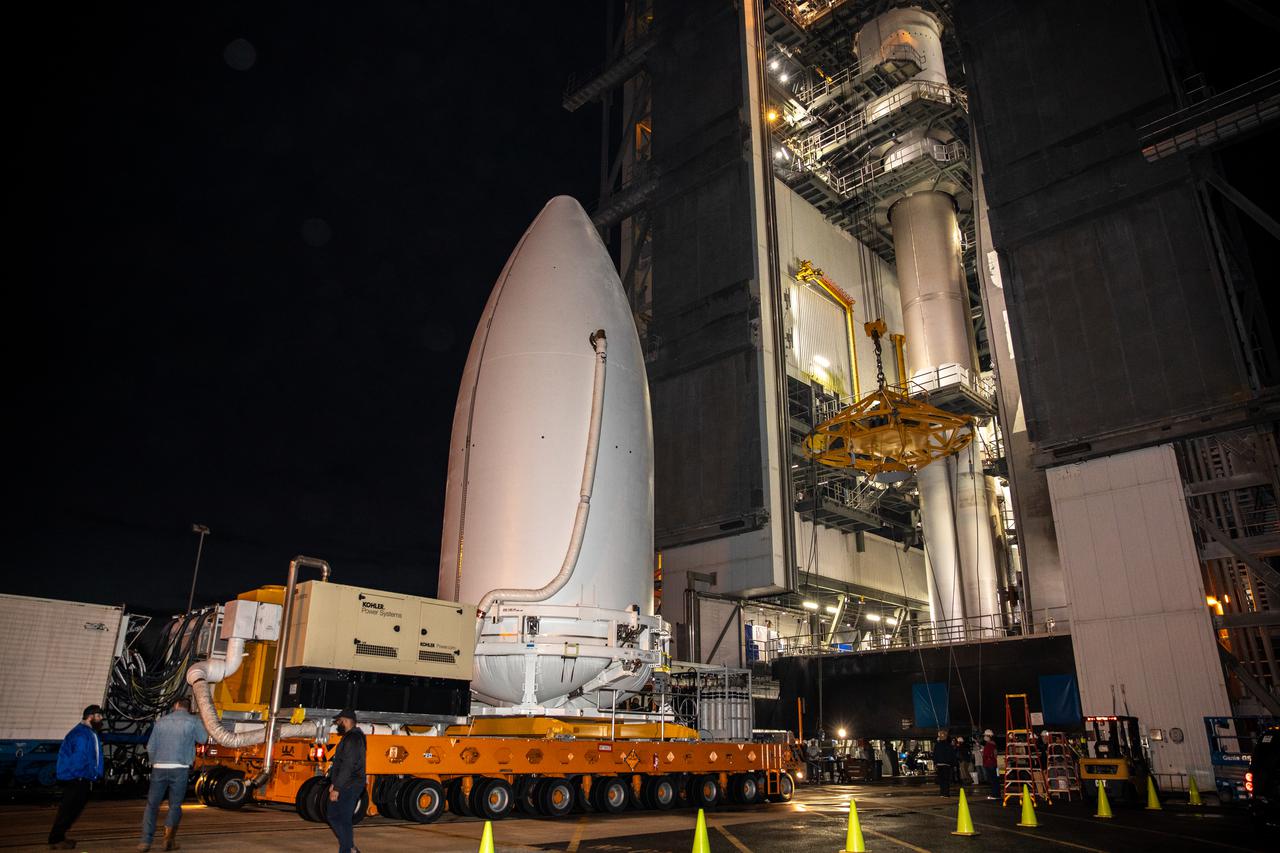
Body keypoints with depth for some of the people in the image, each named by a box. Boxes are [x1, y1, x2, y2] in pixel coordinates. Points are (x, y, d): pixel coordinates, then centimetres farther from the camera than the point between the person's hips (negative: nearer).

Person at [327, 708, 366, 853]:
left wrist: (336, 788, -23)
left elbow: (347, 766, -23)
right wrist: (334, 784, 20)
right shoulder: (350, 738, 18)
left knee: (342, 820, -5)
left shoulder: (352, 739, -17)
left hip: (348, 787, -10)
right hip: (346, 786, 10)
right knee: (334, 817, 14)